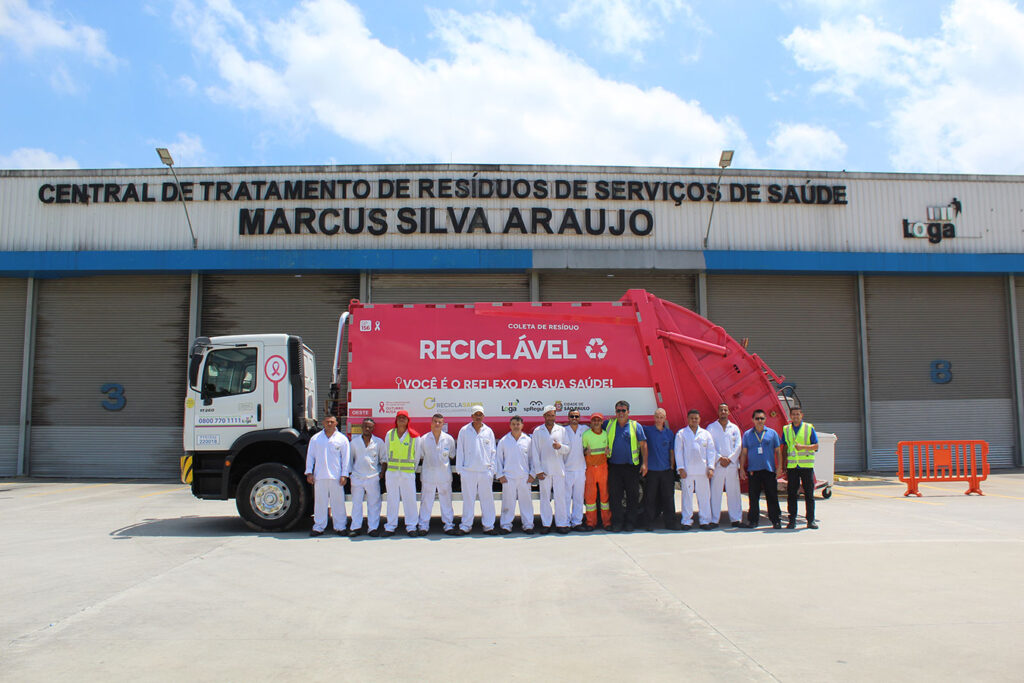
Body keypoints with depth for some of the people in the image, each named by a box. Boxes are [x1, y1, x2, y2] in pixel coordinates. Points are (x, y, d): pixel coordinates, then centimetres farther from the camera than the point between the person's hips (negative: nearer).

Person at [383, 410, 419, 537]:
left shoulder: (413, 436, 3)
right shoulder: (389, 434, 8)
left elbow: (416, 455, 10)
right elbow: (386, 452, 14)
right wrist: (386, 470, 13)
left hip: (408, 473, -1)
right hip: (391, 472, 1)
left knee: (410, 499, -1)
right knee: (392, 499, 4)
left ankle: (411, 526, 9)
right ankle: (390, 526, 13)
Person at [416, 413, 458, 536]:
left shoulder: (449, 439, 2)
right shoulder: (423, 439, 1)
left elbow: (452, 455, 14)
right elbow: (420, 456, 9)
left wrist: (442, 461, 8)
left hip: (444, 474, 0)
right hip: (428, 474, 0)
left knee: (446, 500, 5)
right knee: (426, 500, 3)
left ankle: (449, 525, 12)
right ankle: (424, 526, 11)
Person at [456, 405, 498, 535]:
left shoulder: (488, 431, 8)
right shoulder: (464, 431, 4)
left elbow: (492, 451, 11)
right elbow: (460, 451, 6)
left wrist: (492, 469, 5)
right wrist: (459, 469, 2)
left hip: (485, 471, 1)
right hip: (468, 471, -1)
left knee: (487, 498, 3)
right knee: (468, 499, 3)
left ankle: (488, 526, 11)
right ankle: (466, 525, 12)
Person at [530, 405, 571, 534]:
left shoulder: (561, 430, 10)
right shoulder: (537, 431, 7)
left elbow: (567, 449, 7)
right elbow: (535, 452, 3)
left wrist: (560, 446, -16)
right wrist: (538, 470, -3)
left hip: (559, 469, 0)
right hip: (544, 469, 0)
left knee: (560, 496, -1)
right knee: (545, 497, 2)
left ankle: (561, 523, 5)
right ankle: (546, 524, 9)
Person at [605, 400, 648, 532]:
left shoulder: (636, 426, 4)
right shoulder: (609, 425, 9)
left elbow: (643, 445, 3)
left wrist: (644, 463, -4)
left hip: (632, 467, -1)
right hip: (614, 466, 1)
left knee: (633, 495, 3)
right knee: (615, 495, 3)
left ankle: (630, 522, 12)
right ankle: (617, 522, 10)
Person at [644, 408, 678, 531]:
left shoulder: (669, 433, 9)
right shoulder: (647, 430, 2)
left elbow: (671, 451, 13)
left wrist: (672, 467, 8)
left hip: (666, 470, 2)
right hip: (651, 470, -2)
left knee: (668, 497, 2)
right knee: (650, 498, 1)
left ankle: (670, 522, 10)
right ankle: (650, 523, 10)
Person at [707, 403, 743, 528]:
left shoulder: (734, 428, 12)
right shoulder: (711, 427, 7)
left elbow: (738, 446, 5)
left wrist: (730, 459, -7)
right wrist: (720, 458, -11)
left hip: (732, 464, 2)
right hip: (717, 464, -2)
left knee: (733, 492, 2)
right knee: (715, 492, -3)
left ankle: (736, 518, 8)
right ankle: (714, 519, 1)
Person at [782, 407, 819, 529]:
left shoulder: (809, 428, 3)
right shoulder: (786, 429, 10)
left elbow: (816, 446, 0)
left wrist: (803, 446, -18)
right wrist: (783, 467, 9)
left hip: (806, 466, -2)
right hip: (792, 466, 2)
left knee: (809, 494, 2)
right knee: (791, 494, 1)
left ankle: (810, 520, 10)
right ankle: (792, 520, 7)